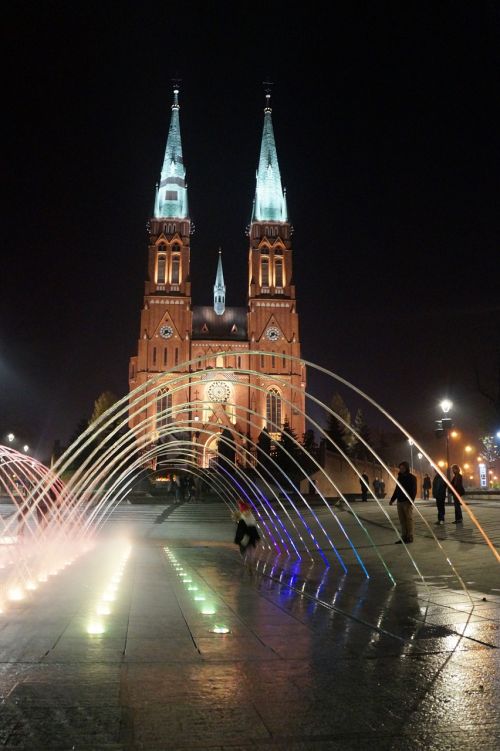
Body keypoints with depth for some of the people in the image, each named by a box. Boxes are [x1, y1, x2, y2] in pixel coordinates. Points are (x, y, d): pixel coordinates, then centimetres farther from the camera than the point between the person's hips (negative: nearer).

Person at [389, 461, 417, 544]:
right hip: (399, 502, 6)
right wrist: (392, 499, 12)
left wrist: (410, 501, -21)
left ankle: (409, 537, 3)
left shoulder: (412, 477, -3)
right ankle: (404, 537, 11)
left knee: (409, 519, -2)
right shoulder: (399, 477, 15)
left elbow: (414, 490, -10)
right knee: (402, 520, 6)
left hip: (407, 502, -6)